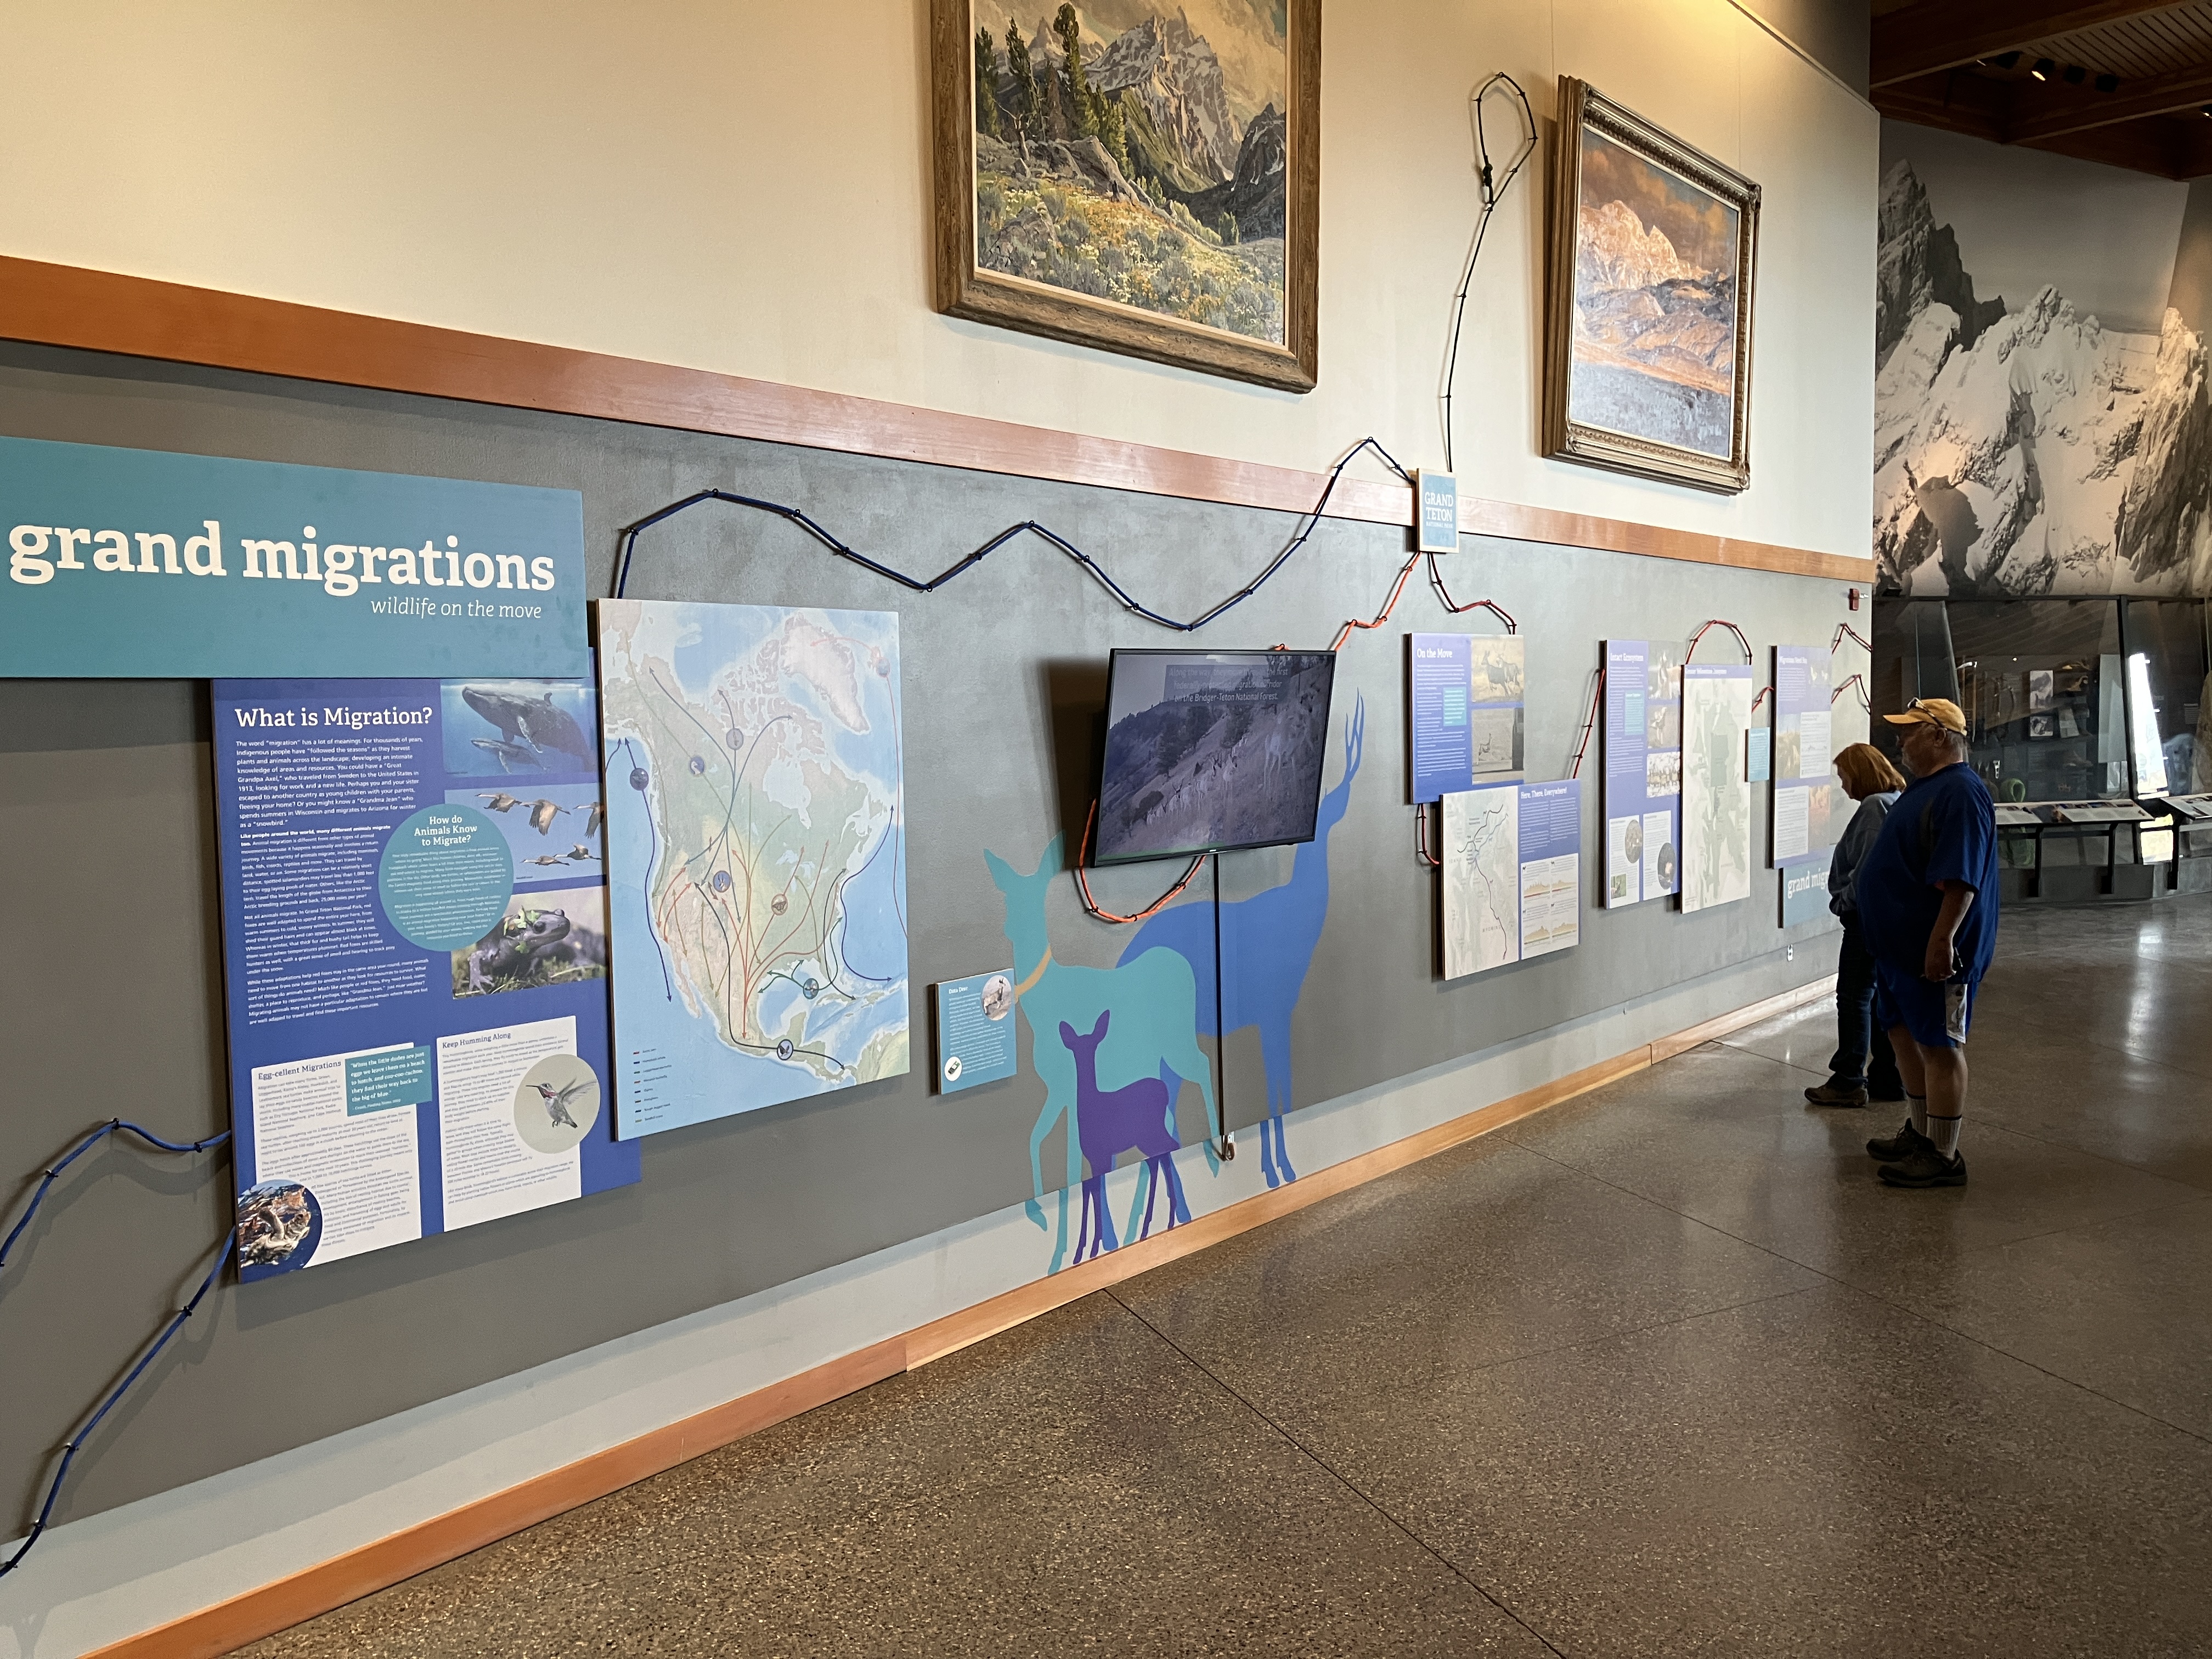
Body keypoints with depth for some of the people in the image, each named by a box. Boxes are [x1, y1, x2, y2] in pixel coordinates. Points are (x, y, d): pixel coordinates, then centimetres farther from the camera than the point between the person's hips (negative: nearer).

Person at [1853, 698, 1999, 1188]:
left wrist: (1941, 940, -29)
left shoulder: (1960, 793, -20)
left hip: (1933, 949, -10)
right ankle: (1920, 1133, 31)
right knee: (1905, 1033, 18)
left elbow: (1960, 879, -26)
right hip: (1899, 943, 10)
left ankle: (1943, 1157, 7)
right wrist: (1865, 889, 25)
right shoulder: (1925, 788, 13)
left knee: (1939, 1045, -2)